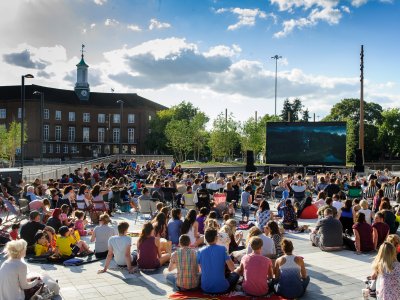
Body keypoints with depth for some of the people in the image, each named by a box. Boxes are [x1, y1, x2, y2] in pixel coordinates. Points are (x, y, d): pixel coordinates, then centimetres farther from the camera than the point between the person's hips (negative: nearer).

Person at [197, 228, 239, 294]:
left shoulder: (200, 251, -1)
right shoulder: (222, 249, -10)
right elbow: (232, 268, -10)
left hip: (205, 288, 2)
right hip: (221, 289, -2)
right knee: (235, 274, 24)